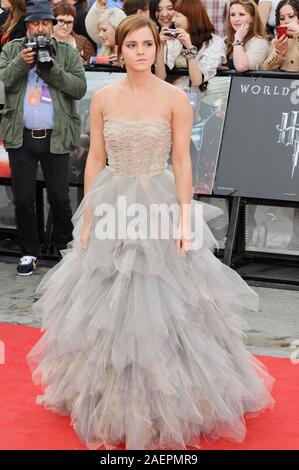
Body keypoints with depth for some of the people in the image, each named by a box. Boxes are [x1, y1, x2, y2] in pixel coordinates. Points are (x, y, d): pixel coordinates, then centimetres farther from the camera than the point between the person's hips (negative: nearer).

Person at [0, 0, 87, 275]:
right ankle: (29, 252, 17)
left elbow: (80, 88, -5)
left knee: (59, 198, 4)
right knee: (23, 199, 5)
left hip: (56, 138, -1)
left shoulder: (68, 54, 6)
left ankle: (66, 247, 22)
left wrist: (51, 68, -14)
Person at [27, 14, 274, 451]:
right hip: (112, 205, 3)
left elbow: (182, 162, -6)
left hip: (161, 205, -2)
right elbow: (95, 160, 4)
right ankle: (109, 402, 26)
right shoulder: (103, 98, 1)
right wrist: (87, 217, 2)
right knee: (105, 304, 9)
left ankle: (166, 404, 19)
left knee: (163, 303, 2)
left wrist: (185, 219, -11)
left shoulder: (175, 98, -6)